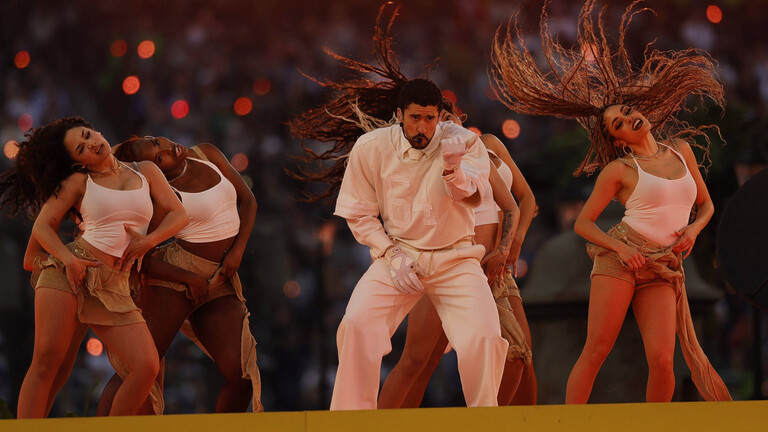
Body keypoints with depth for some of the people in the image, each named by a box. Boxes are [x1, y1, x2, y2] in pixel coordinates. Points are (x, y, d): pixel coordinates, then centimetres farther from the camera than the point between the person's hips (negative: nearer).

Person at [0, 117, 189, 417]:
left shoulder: (145, 172, 15)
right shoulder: (79, 182, 8)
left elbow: (178, 214, 9)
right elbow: (42, 227, 5)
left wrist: (148, 240, -8)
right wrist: (68, 259, -12)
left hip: (113, 289, 2)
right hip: (69, 274, -2)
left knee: (147, 366, -15)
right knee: (46, 364, -12)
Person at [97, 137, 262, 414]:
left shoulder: (208, 154, 8)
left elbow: (247, 199, 15)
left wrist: (238, 248, 0)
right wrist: (190, 279, -14)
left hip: (221, 282, 5)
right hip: (174, 276, -5)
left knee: (241, 375, -10)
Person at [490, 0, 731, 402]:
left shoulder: (682, 150, 15)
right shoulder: (618, 170, 4)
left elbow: (706, 205, 24)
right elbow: (582, 223, 5)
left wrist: (692, 229, 2)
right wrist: (620, 248, -11)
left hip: (663, 269, 3)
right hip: (620, 259, -3)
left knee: (662, 361, -13)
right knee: (596, 350, -12)